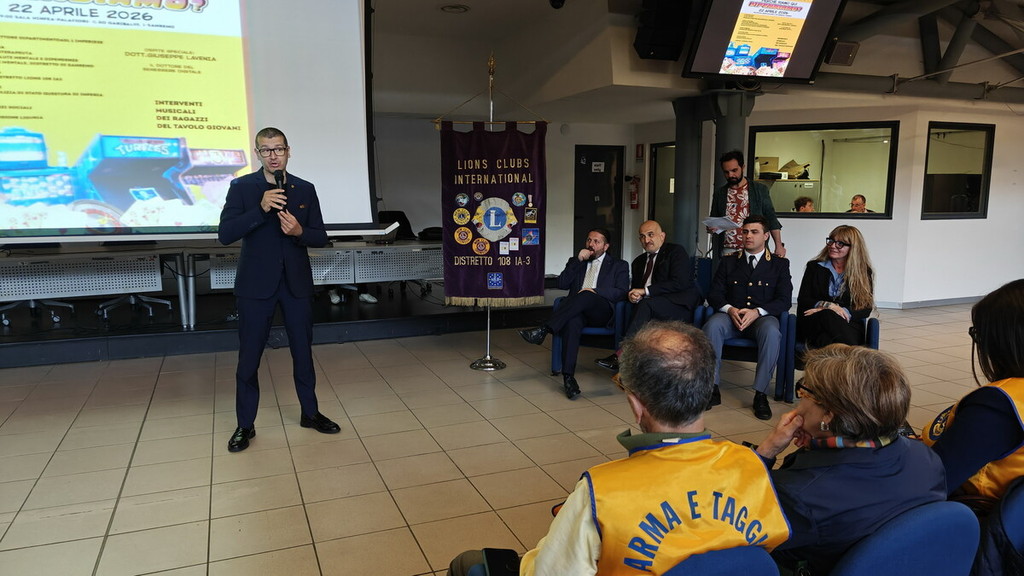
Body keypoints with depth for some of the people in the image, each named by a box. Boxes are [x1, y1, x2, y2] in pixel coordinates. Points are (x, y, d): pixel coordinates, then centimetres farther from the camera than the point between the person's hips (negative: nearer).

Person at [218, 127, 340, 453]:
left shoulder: (305, 189, 5)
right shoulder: (242, 187, -3)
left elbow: (321, 237, 5)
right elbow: (225, 235, -12)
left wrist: (300, 231, -16)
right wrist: (261, 209, -24)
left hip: (296, 282, 3)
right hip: (257, 283, -2)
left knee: (303, 351, 12)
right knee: (249, 356, 5)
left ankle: (310, 413, 28)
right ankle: (245, 424, 20)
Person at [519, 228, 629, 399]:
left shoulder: (619, 265, 18)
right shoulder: (576, 261, 27)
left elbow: (621, 292, 3)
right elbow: (562, 284, 11)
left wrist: (595, 291, -11)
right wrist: (578, 260, 4)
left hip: (603, 311, -2)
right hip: (576, 310, 2)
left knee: (585, 295, -37)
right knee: (572, 322, -37)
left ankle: (544, 330, -43)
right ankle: (568, 377, -42)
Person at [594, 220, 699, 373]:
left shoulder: (677, 251, 2)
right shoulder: (639, 261, 24)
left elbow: (680, 283, -12)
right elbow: (635, 287, 24)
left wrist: (645, 291, -14)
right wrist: (633, 295, -4)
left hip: (680, 306, -5)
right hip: (653, 309, 5)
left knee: (646, 304, -32)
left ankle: (620, 356, -37)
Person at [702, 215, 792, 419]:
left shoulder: (780, 264, 13)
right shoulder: (728, 262, 18)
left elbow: (785, 300, 1)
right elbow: (714, 294, 9)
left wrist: (757, 311, -16)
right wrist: (729, 309, -14)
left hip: (762, 317, -1)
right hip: (731, 316, 1)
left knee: (772, 332, -37)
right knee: (712, 326, -33)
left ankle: (761, 394, -29)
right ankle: (712, 389, -28)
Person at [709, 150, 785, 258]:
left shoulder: (760, 189, 5)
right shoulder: (719, 194, 11)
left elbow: (771, 220, 5)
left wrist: (779, 245, -3)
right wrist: (711, 228, -4)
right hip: (728, 251, 2)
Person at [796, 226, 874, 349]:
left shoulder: (864, 272, 15)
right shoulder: (815, 267, 16)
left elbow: (866, 308, 5)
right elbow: (802, 300, 5)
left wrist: (844, 312, -15)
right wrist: (827, 305, -15)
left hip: (849, 325, -1)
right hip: (814, 325, 1)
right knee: (827, 314, -38)